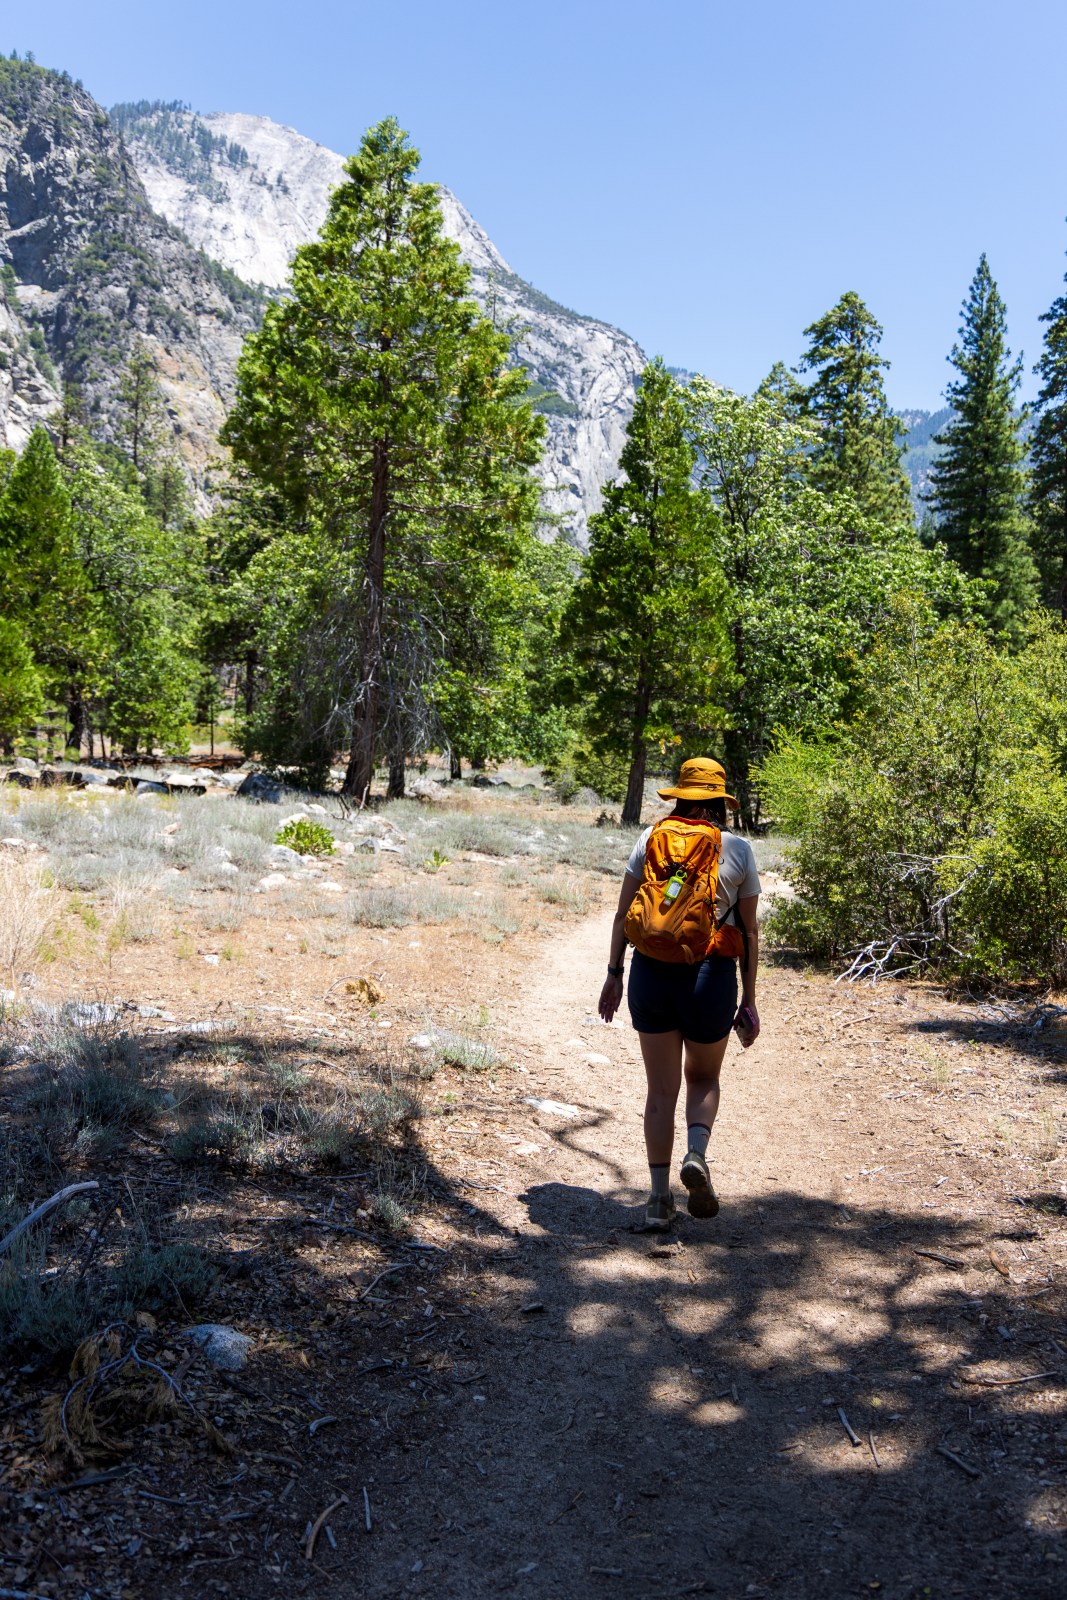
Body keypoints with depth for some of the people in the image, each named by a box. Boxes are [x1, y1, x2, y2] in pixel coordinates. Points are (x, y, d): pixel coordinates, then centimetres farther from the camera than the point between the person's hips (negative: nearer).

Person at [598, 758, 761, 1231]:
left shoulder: (651, 838, 3)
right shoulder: (738, 850, 1)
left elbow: (623, 913, 2)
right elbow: (749, 932, 2)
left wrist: (614, 973, 9)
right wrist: (748, 1000, 8)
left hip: (651, 974, 1)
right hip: (710, 978, -1)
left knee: (661, 1089, 11)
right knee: (703, 1078, 21)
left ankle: (659, 1198, 9)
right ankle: (697, 1156, -5)